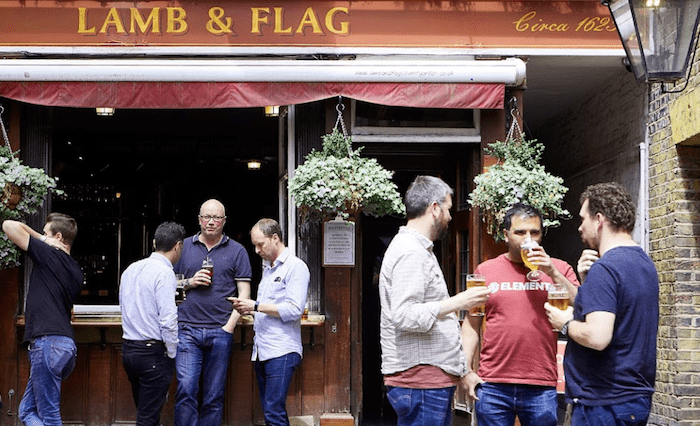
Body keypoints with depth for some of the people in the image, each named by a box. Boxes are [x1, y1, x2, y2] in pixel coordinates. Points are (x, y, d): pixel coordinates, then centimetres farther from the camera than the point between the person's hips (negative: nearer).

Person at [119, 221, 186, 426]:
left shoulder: (131, 269, 12)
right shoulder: (164, 273, -13)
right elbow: (168, 320, -18)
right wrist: (172, 355, -7)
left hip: (128, 349, 8)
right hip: (153, 352, -8)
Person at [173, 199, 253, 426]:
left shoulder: (237, 251, 7)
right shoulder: (183, 247, 11)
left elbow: (244, 293, 5)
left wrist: (229, 326, -5)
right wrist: (189, 283, -5)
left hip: (220, 332, 0)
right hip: (187, 330, 0)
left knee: (214, 397, 3)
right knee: (186, 390, -10)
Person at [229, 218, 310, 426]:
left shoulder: (296, 267, -6)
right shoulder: (267, 267, 21)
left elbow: (294, 309, -15)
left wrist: (256, 306, -13)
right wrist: (248, 309, 9)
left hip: (282, 352, -9)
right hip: (262, 351, 9)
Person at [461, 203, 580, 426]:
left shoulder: (558, 269, 7)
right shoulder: (486, 270, 8)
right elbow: (471, 325, 9)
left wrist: (553, 273, -11)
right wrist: (466, 370, 1)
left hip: (541, 388, 0)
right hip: (492, 386, 0)